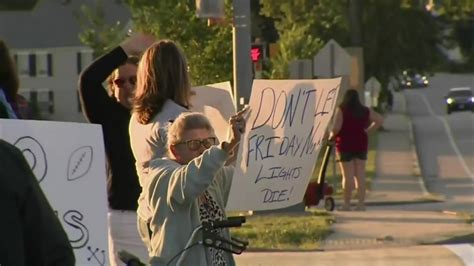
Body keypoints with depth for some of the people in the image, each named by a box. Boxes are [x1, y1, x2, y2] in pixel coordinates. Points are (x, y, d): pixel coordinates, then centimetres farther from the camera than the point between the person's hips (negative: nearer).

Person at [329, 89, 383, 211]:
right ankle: (361, 203, 5)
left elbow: (336, 127, -17)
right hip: (361, 144, 4)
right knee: (360, 175, 6)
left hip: (345, 144, -4)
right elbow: (380, 120, 8)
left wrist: (332, 135, 2)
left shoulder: (341, 110, -7)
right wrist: (367, 131, 11)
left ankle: (347, 204, 0)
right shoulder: (365, 111, 7)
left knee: (348, 175, -2)